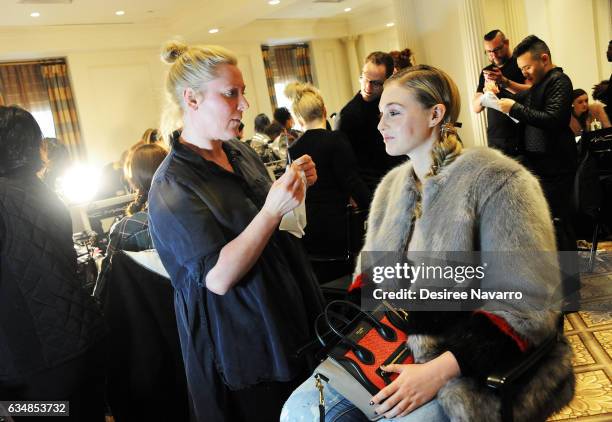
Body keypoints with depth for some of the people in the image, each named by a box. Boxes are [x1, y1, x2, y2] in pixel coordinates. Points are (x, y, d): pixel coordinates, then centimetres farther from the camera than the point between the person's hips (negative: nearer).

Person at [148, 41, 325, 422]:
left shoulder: (241, 151, 3)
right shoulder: (171, 186, -19)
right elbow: (219, 277, -26)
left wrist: (294, 187, -2)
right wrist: (272, 211, -31)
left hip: (291, 319, 7)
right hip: (241, 344, -7)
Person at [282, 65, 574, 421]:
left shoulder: (496, 180, -13)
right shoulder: (392, 186, 10)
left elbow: (528, 304, -18)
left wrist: (439, 370, -26)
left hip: (469, 362, -5)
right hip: (394, 345, 6)